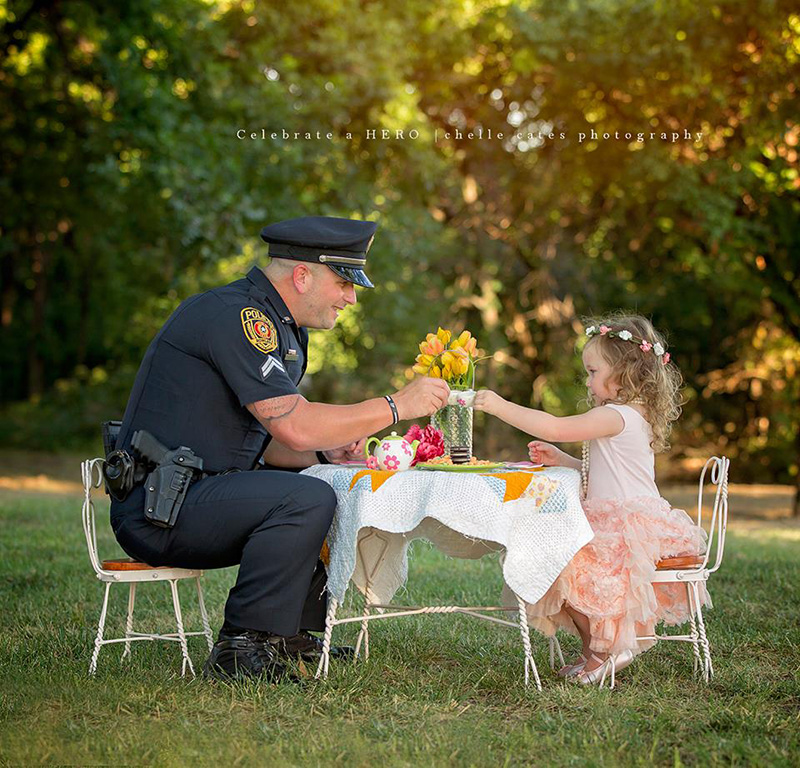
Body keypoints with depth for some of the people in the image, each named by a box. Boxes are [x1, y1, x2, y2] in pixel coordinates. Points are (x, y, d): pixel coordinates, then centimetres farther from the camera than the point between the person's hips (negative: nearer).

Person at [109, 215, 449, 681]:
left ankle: (295, 636, 15)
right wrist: (396, 407, -15)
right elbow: (294, 426, -24)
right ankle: (241, 651, -18)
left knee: (345, 497, 14)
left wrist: (328, 451, -3)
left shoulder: (280, 328, 16)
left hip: (194, 495, 11)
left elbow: (266, 445, 16)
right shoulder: (235, 316, -17)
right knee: (307, 499, -27)